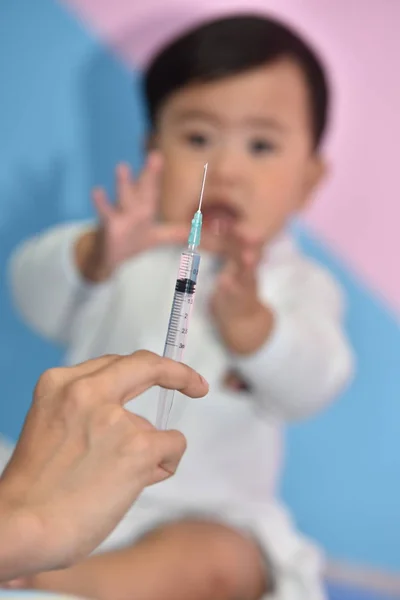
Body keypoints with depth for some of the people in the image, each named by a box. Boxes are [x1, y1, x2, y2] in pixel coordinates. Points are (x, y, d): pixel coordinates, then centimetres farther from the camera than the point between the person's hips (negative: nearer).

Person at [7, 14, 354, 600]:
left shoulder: (299, 286, 0)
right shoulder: (129, 251, 3)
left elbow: (311, 385, -18)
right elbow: (36, 293, -15)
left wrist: (247, 319, -40)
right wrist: (95, 255, -38)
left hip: (208, 516, -3)